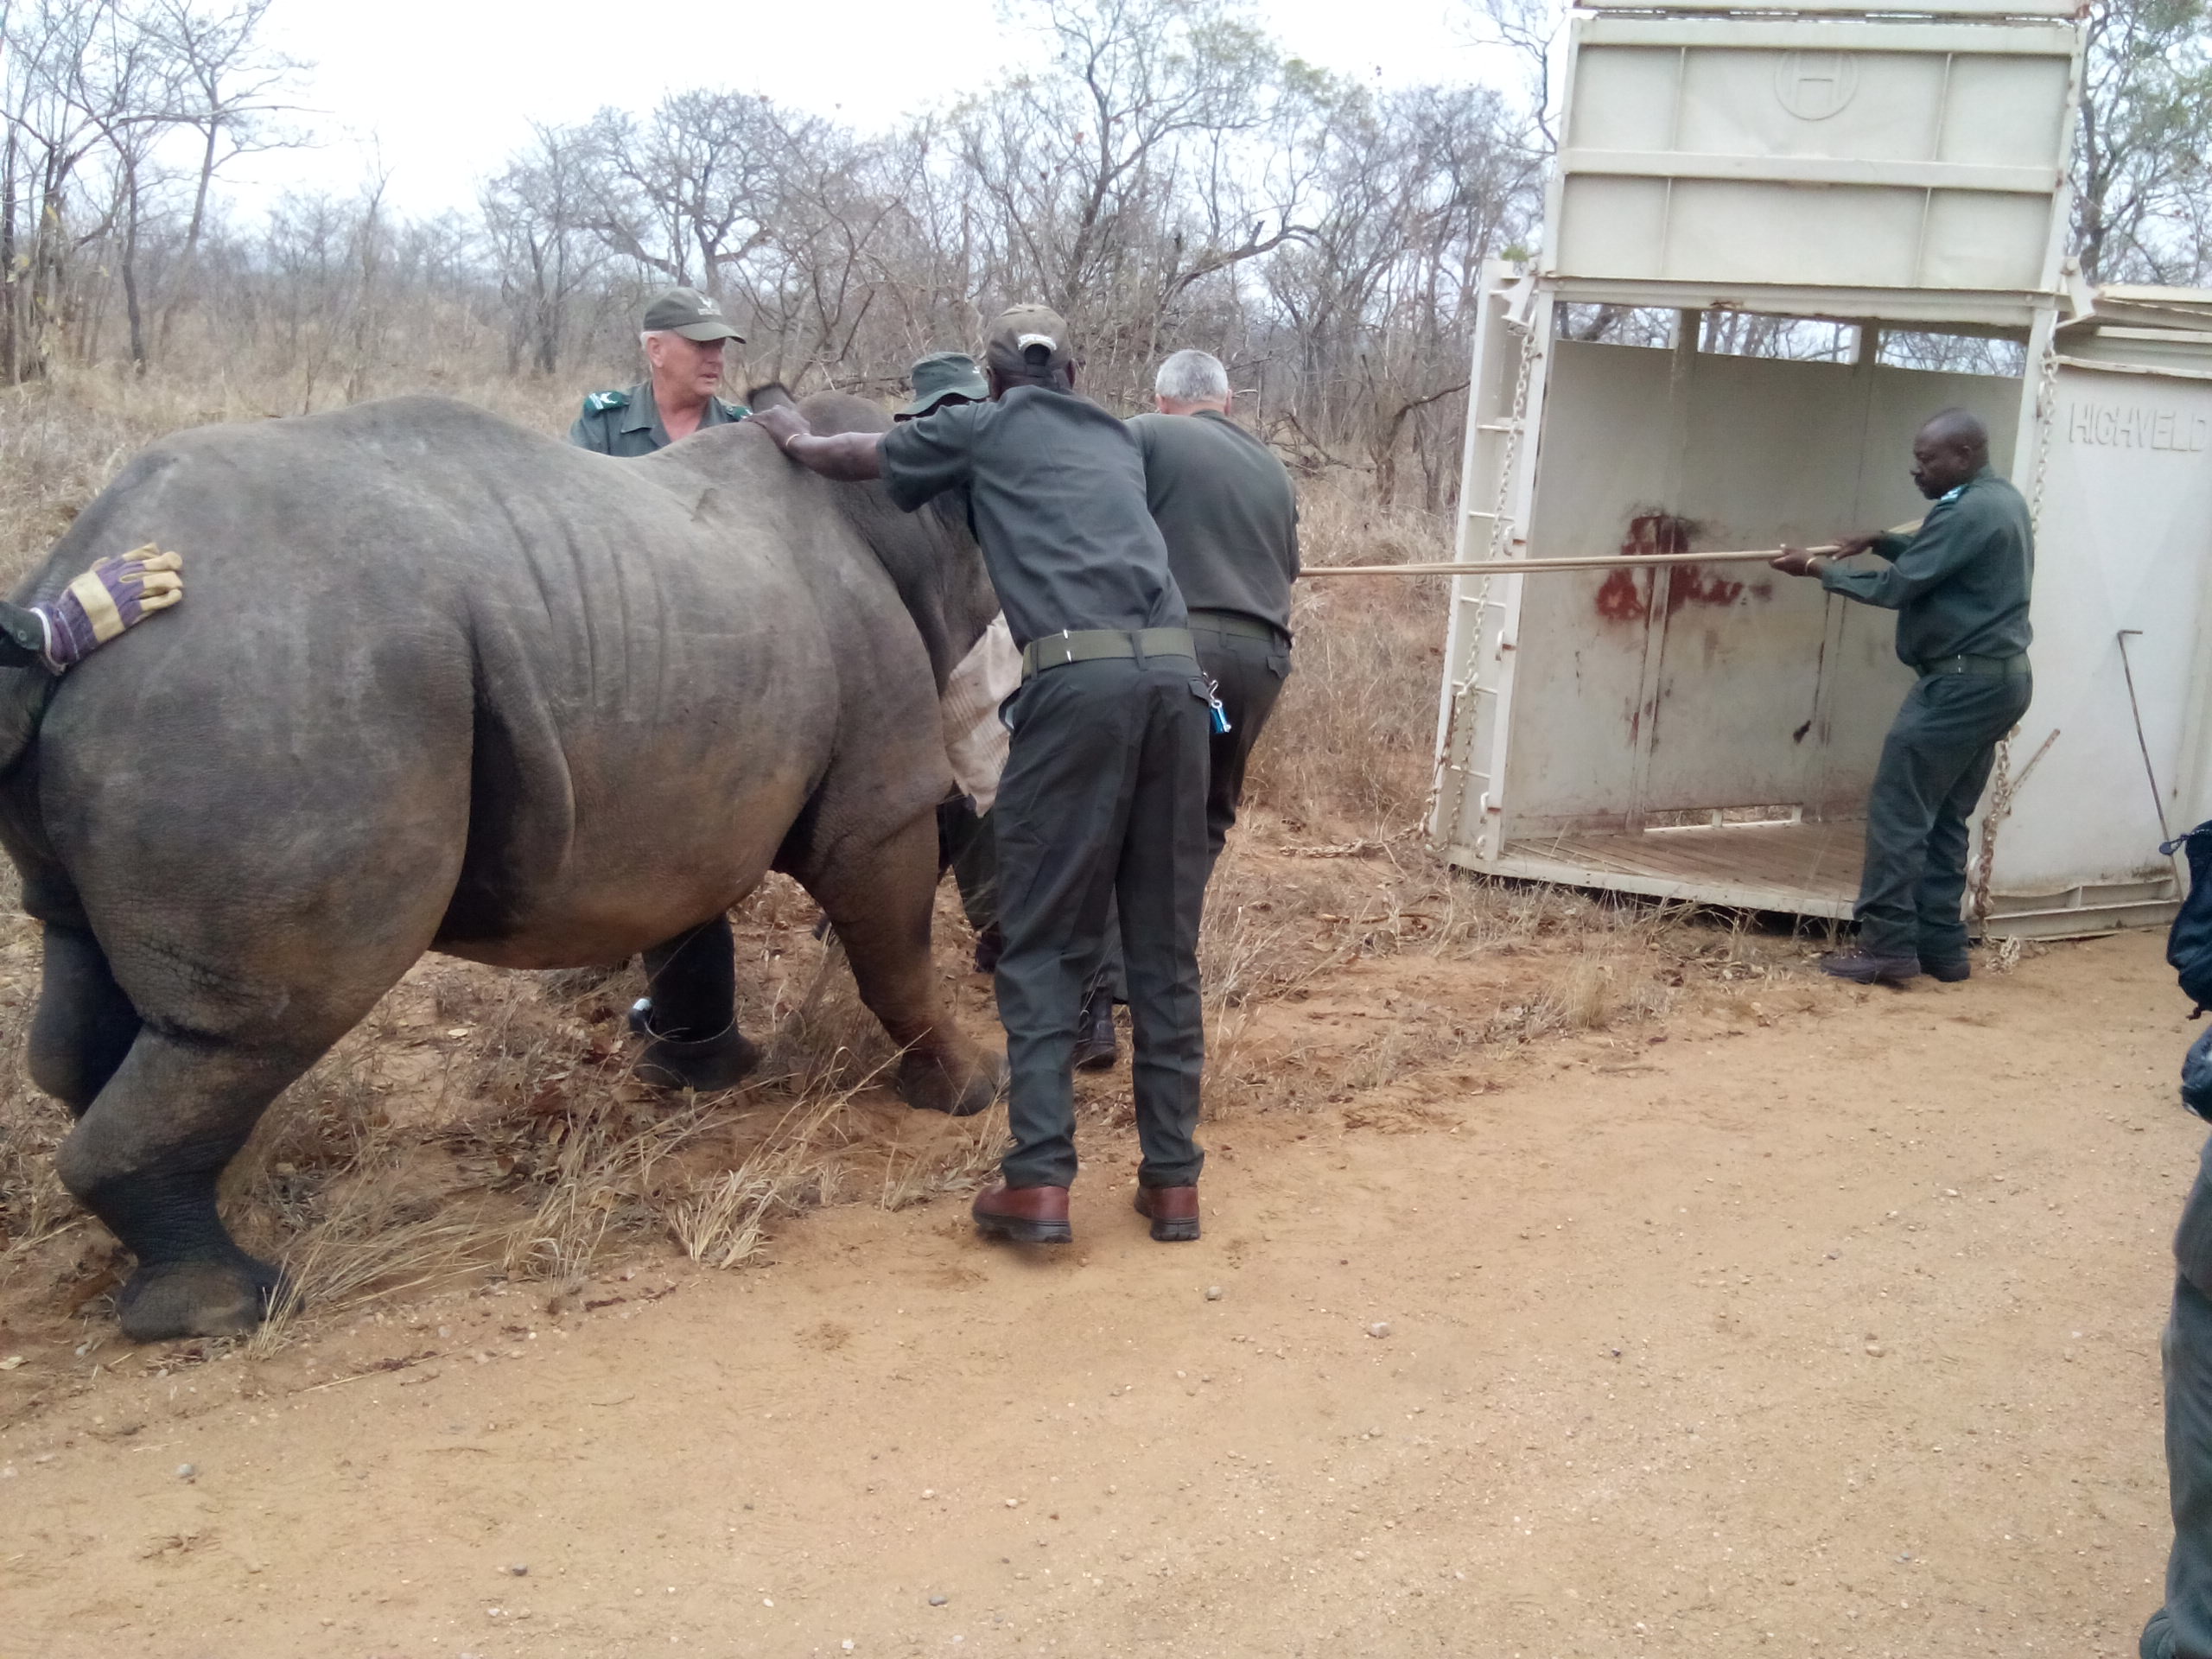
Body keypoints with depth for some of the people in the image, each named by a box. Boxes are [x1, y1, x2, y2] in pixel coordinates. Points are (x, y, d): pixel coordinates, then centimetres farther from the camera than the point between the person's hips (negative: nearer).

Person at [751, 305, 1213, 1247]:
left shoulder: (985, 430, 17)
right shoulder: (1116, 441, 29)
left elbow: (858, 457, 30)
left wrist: (794, 437, 52)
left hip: (1076, 675, -4)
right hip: (1175, 672, 4)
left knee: (1045, 942, 1)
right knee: (1164, 945, 9)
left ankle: (1039, 1178, -6)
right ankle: (1172, 1177, 10)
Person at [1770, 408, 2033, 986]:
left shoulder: (1969, 513, -18)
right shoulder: (2001, 501, 14)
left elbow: (1896, 587, -17)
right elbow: (1937, 561, 25)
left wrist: (1817, 568, -6)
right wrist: (1881, 542, 10)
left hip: (1962, 682, -10)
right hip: (1998, 678, 10)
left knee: (1898, 813, -7)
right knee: (1944, 819, 13)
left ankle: (1888, 947, -7)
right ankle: (1942, 946, 14)